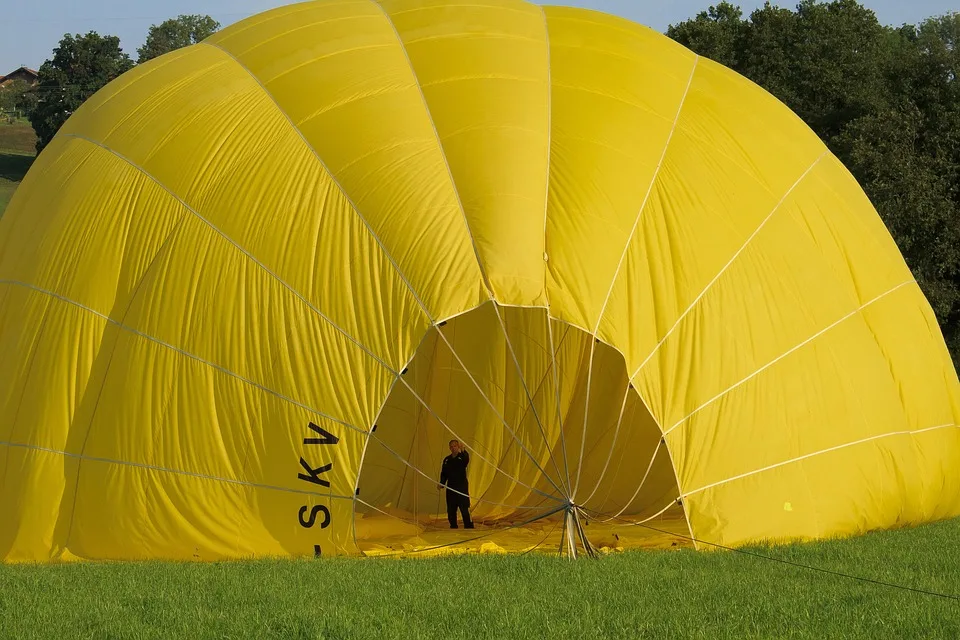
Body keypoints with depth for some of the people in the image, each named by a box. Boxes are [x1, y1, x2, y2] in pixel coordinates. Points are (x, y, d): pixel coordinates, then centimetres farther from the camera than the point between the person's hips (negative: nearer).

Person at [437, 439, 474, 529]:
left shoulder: (462, 457, -2)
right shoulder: (447, 460, 12)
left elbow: (466, 459, -28)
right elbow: (444, 474, 16)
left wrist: (463, 451, -49)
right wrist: (441, 484, -1)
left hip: (462, 487, -5)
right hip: (450, 488, 5)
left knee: (465, 510, -11)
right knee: (451, 511, 7)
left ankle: (469, 527, -9)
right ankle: (453, 527, 18)